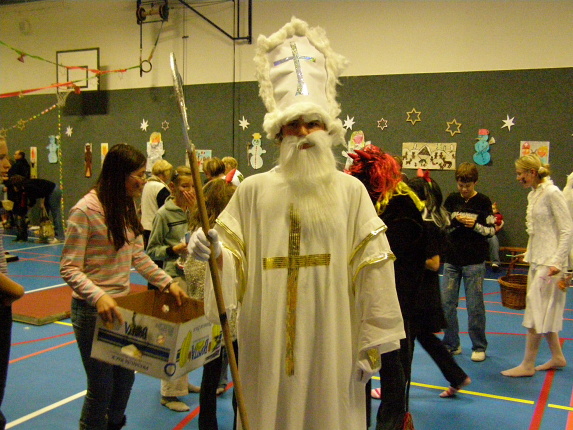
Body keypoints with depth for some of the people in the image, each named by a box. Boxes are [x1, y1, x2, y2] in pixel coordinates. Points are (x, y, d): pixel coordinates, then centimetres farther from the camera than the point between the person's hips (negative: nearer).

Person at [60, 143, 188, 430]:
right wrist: (98, 297, -33)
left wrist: (167, 282, 2)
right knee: (102, 386, 4)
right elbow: (69, 269, -19)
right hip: (92, 309, -8)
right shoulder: (85, 210, -18)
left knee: (125, 377, 19)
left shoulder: (126, 206, 6)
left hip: (122, 304, 8)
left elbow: (138, 256, 11)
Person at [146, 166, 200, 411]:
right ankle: (169, 393, 8)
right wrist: (173, 249, -19)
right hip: (174, 278, -6)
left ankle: (182, 382, 33)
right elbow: (151, 250, -5)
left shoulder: (193, 211, 8)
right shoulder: (164, 214, -8)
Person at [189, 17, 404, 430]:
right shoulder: (254, 190, 2)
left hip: (332, 343, 0)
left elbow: (372, 268, -4)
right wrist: (214, 252, -23)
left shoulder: (351, 190, -1)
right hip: (268, 344, 1)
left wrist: (372, 344, -6)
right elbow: (233, 255, 1)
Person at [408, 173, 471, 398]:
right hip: (425, 292, 10)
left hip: (420, 293, -10)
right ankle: (457, 377, 27)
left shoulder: (426, 226, -21)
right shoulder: (433, 220, 8)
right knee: (426, 337, 20)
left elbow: (433, 264, -22)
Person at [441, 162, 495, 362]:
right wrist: (454, 221, -11)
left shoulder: (483, 202, -2)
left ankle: (479, 347, 16)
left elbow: (491, 230, 0)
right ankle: (452, 344, 18)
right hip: (452, 259, 3)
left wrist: (475, 225, -17)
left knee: (475, 305, 2)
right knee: (446, 302, 4)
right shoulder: (452, 199, 6)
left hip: (474, 261, -3)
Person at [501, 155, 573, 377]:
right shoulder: (533, 195, 11)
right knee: (545, 312, 15)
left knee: (537, 311, -3)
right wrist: (528, 253, 17)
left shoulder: (552, 194, -15)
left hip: (549, 262, -9)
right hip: (537, 260, 9)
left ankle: (528, 365, 5)